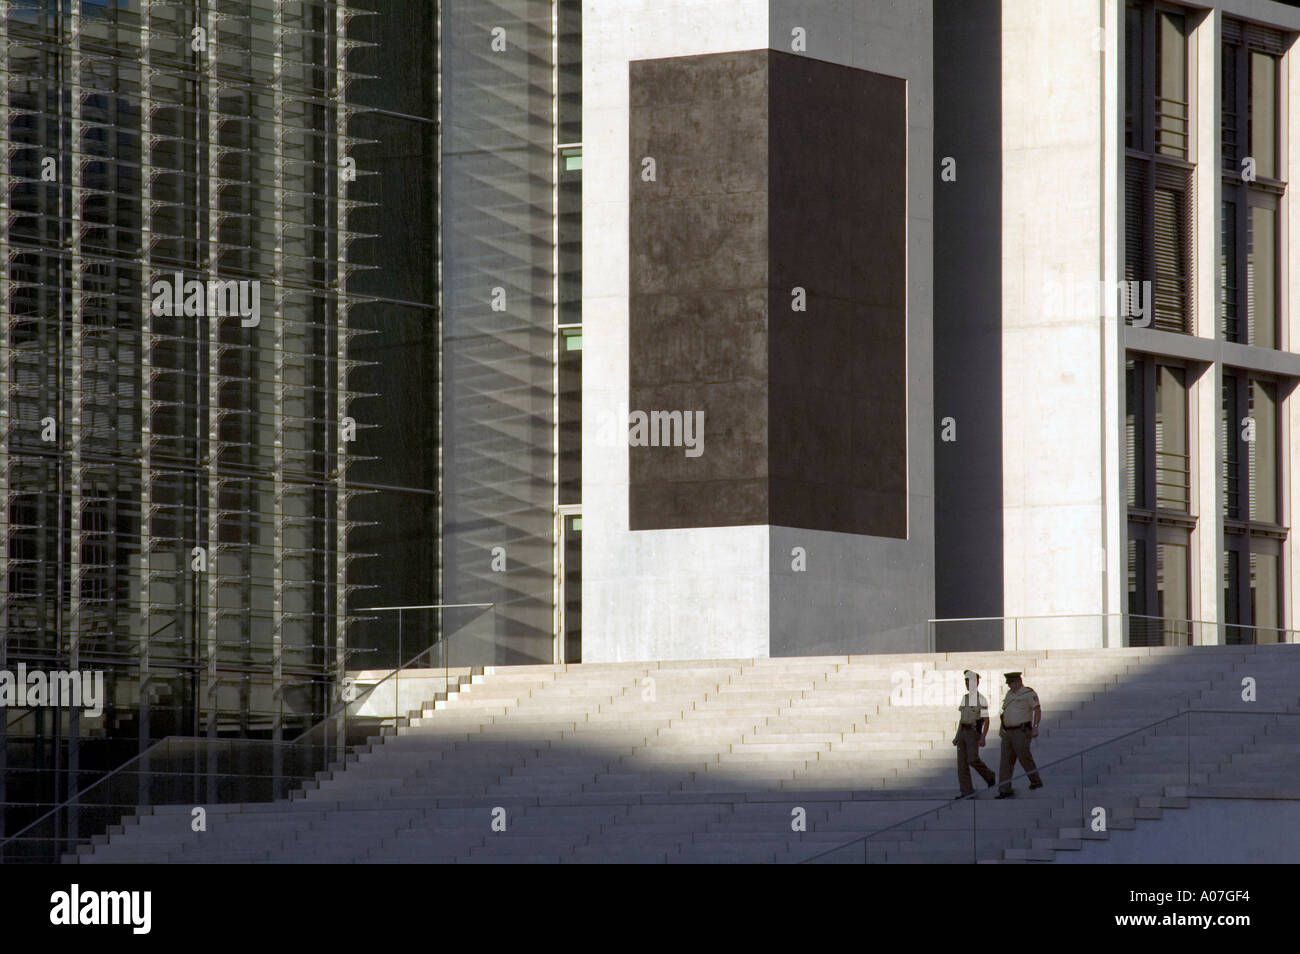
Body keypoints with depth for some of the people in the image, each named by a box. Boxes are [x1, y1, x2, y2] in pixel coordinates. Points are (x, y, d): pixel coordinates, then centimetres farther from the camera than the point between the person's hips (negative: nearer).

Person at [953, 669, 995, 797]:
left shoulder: (981, 699, -7)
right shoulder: (965, 698, 15)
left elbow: (986, 720, -11)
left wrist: (983, 737, -20)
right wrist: (957, 736, 16)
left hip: (974, 732, -7)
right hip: (963, 732, 7)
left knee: (973, 759, -17)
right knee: (962, 762, -1)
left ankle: (989, 776, 10)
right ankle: (966, 790, 1)